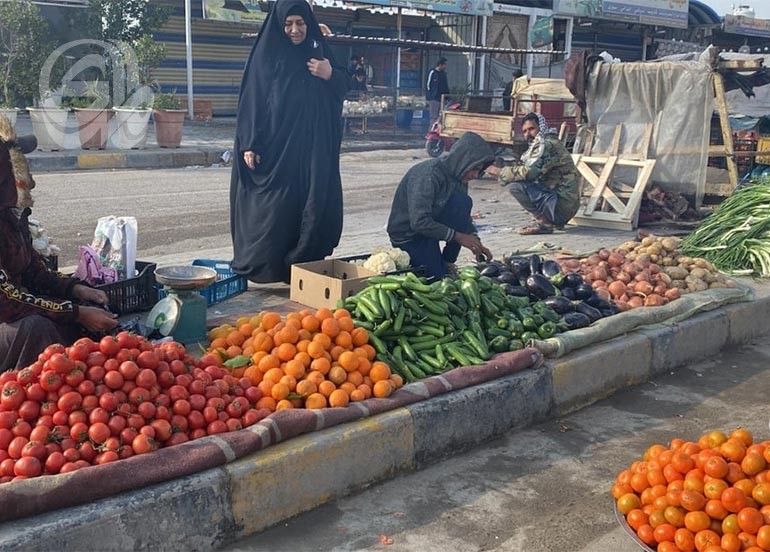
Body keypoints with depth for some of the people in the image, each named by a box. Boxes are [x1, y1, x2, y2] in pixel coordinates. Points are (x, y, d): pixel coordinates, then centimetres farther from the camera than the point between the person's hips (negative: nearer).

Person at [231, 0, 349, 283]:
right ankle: (261, 266, 5)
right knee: (273, 207, -5)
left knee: (312, 205, 3)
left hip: (313, 149, 4)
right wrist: (249, 144, -10)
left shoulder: (320, 53, 11)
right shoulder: (267, 55, 0)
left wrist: (331, 76, -7)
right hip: (275, 146, -4)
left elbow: (344, 85, 17)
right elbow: (252, 100, -3)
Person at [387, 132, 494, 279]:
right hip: (408, 235, -8)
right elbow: (419, 222, -33)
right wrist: (458, 236, -28)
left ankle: (448, 263, -6)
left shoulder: (458, 175, -2)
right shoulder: (429, 174, -28)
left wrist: (476, 244, -3)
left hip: (429, 225, 8)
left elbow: (465, 217, 11)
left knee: (463, 202, -15)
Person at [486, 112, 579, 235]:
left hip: (562, 203, -10)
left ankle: (544, 223, -10)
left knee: (515, 186, -18)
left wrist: (500, 172, -10)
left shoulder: (548, 144, -12)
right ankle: (549, 219, 13)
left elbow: (529, 172, -23)